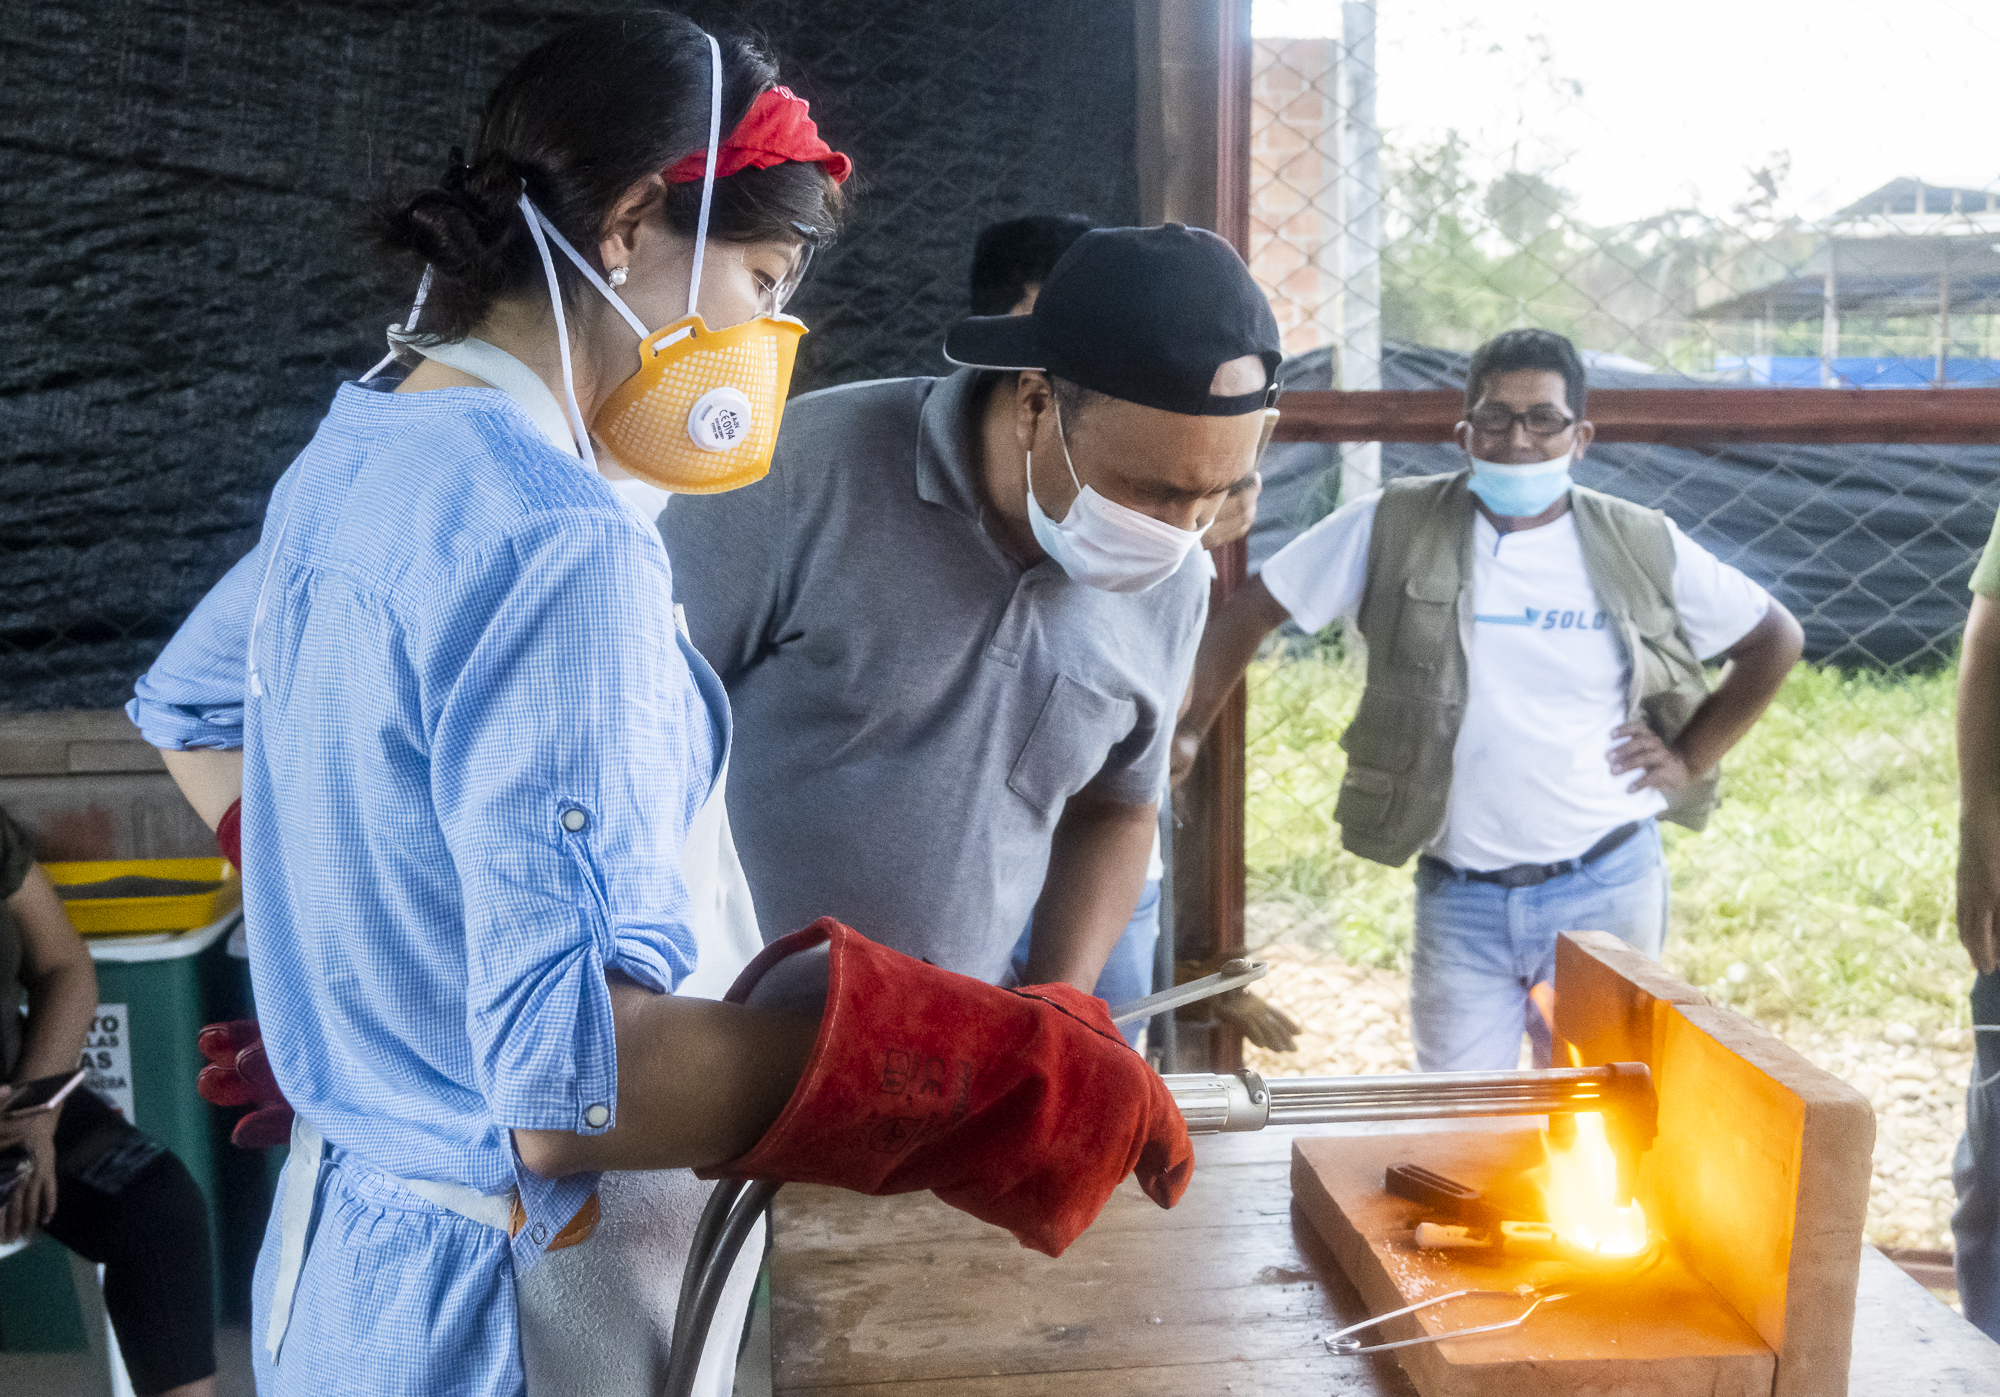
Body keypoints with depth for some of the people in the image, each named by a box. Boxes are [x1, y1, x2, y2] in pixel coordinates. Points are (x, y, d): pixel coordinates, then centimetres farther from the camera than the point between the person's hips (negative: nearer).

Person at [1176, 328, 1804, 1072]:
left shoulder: (1642, 548, 0)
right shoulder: (1394, 528, -4)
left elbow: (1776, 640, 11)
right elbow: (1254, 608, -1)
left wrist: (1690, 759, 3)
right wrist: (1187, 730, -9)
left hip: (1608, 885, 1)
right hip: (1460, 896, -1)